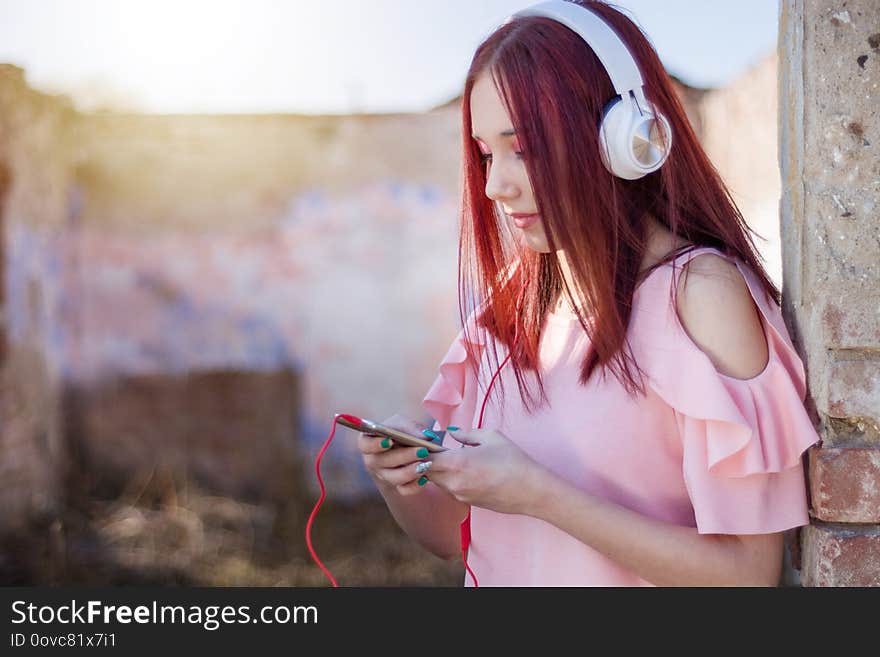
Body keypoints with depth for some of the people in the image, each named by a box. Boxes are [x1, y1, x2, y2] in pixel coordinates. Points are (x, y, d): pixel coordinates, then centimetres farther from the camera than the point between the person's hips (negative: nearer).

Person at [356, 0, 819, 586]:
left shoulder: (700, 290, -10)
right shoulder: (513, 302, 5)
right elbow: (459, 536, 10)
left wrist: (538, 493, -18)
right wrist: (403, 483, -8)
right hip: (497, 583, 4)